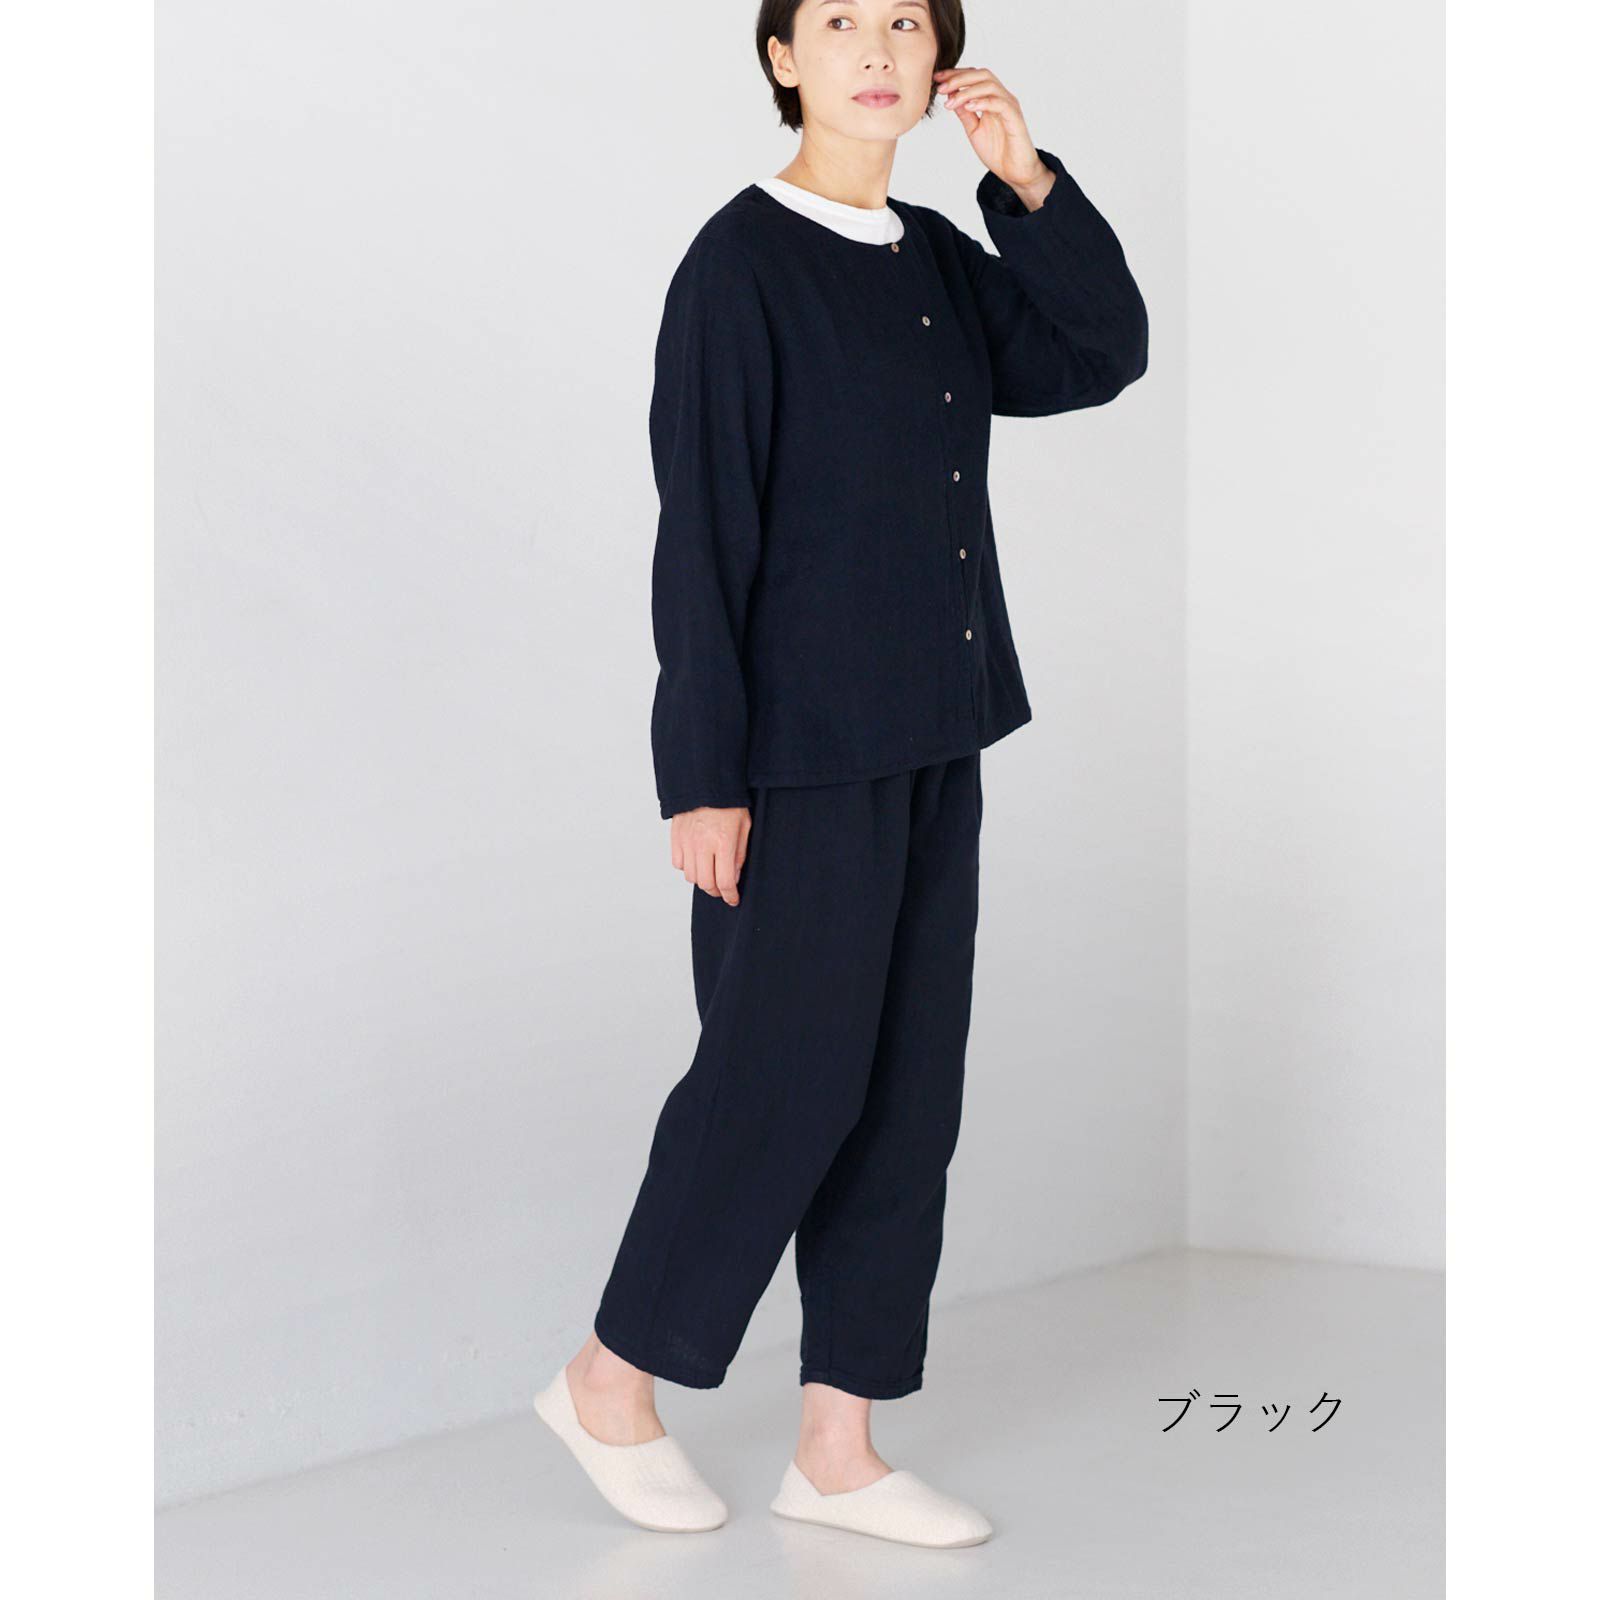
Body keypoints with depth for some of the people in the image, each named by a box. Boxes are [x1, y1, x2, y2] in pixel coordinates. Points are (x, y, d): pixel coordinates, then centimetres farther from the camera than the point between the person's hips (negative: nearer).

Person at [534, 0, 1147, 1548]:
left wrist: (1026, 177, -1)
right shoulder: (739, 264, -11)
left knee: (909, 1090, 8)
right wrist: (703, 774, -15)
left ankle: (838, 1446, 17)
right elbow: (701, 535, -13)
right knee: (785, 1074, -2)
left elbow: (1103, 357, 8)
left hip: (930, 747, 8)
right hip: (799, 752, -8)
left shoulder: (942, 260, 11)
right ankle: (611, 1379, 18)